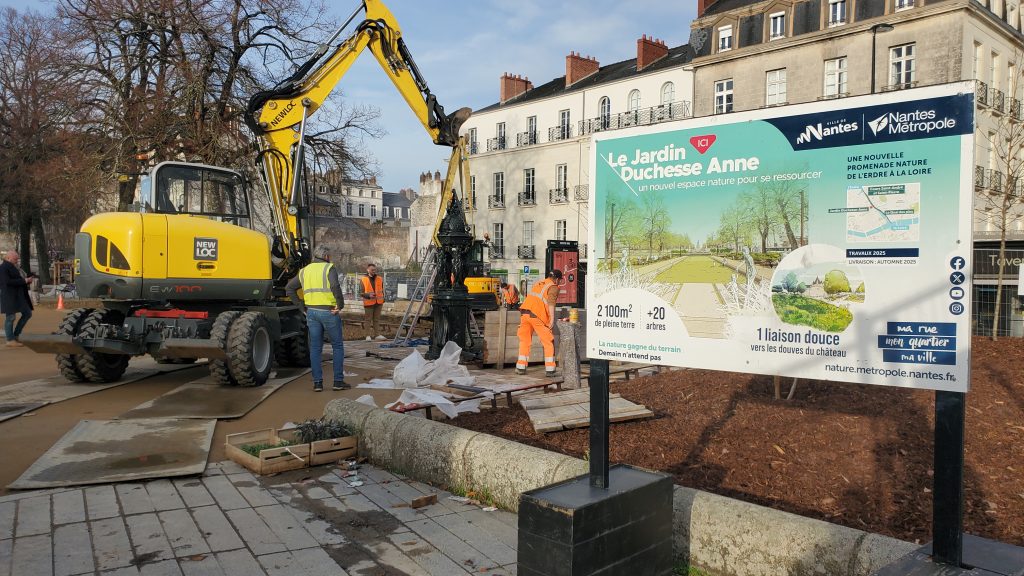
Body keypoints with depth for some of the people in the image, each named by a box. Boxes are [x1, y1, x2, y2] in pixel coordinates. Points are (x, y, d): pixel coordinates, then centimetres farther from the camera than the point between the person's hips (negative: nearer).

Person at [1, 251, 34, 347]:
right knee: (10, 317, -3)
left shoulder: (13, 267, 17)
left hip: (19, 296, 9)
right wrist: (24, 281, -21)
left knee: (27, 313, 10)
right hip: (10, 296, -9)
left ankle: (15, 335, 18)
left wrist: (27, 279, 6)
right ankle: (10, 340, 4)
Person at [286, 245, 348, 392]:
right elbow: (335, 286, -23)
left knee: (315, 348, 10)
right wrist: (340, 305, -14)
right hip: (329, 312, -5)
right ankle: (338, 381, 5)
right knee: (338, 346, 7)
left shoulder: (305, 271, 13)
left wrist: (299, 304, 12)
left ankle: (317, 382, 8)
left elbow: (289, 288, 14)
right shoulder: (329, 268, -5)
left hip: (311, 312, 5)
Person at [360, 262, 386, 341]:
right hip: (369, 303, -3)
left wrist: (383, 300, 14)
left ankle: (378, 334, 10)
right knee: (368, 319, 1)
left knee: (377, 319, 7)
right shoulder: (364, 280, -2)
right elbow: (361, 292, -4)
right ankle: (368, 335, 5)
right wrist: (368, 295, -21)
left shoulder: (380, 279, 10)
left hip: (378, 303, 4)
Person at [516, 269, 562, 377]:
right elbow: (551, 303, -11)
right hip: (537, 315, -6)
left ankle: (521, 368, 18)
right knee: (549, 343, 5)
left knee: (525, 341, 18)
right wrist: (552, 320, -15)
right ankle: (549, 370, 3)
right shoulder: (554, 287, 3)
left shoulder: (539, 283, 23)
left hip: (524, 312, 6)